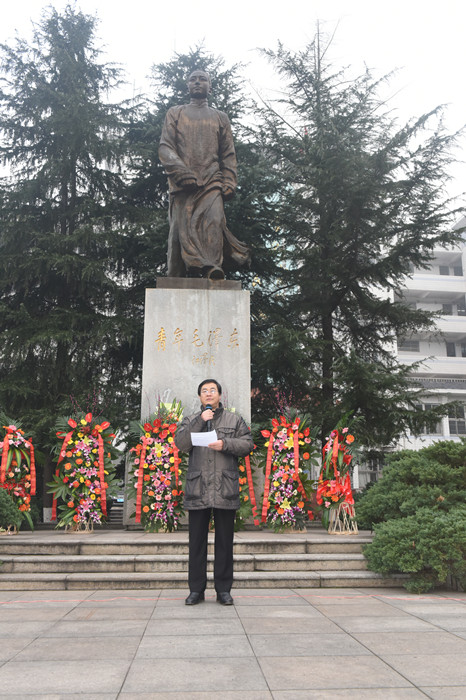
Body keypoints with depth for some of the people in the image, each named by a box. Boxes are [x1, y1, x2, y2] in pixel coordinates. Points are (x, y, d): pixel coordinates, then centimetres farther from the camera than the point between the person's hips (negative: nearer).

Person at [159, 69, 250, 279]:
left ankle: (211, 267, -38)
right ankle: (176, 281, -8)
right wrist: (180, 171, -12)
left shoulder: (220, 118, 24)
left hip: (212, 182, 0)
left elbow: (229, 154, 17)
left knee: (214, 220, -24)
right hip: (182, 183, 0)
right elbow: (164, 147, 7)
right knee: (181, 228, -8)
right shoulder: (175, 113, 21)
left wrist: (228, 183, 0)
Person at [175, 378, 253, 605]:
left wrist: (225, 444, -12)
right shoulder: (190, 421, 14)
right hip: (197, 490, 1)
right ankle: (196, 589, 16)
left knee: (225, 541, 5)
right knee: (197, 541, 5)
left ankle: (224, 590, 15)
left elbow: (248, 444, 4)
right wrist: (200, 421, -10)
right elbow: (180, 443, -2)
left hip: (226, 490, 0)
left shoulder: (235, 420, 13)